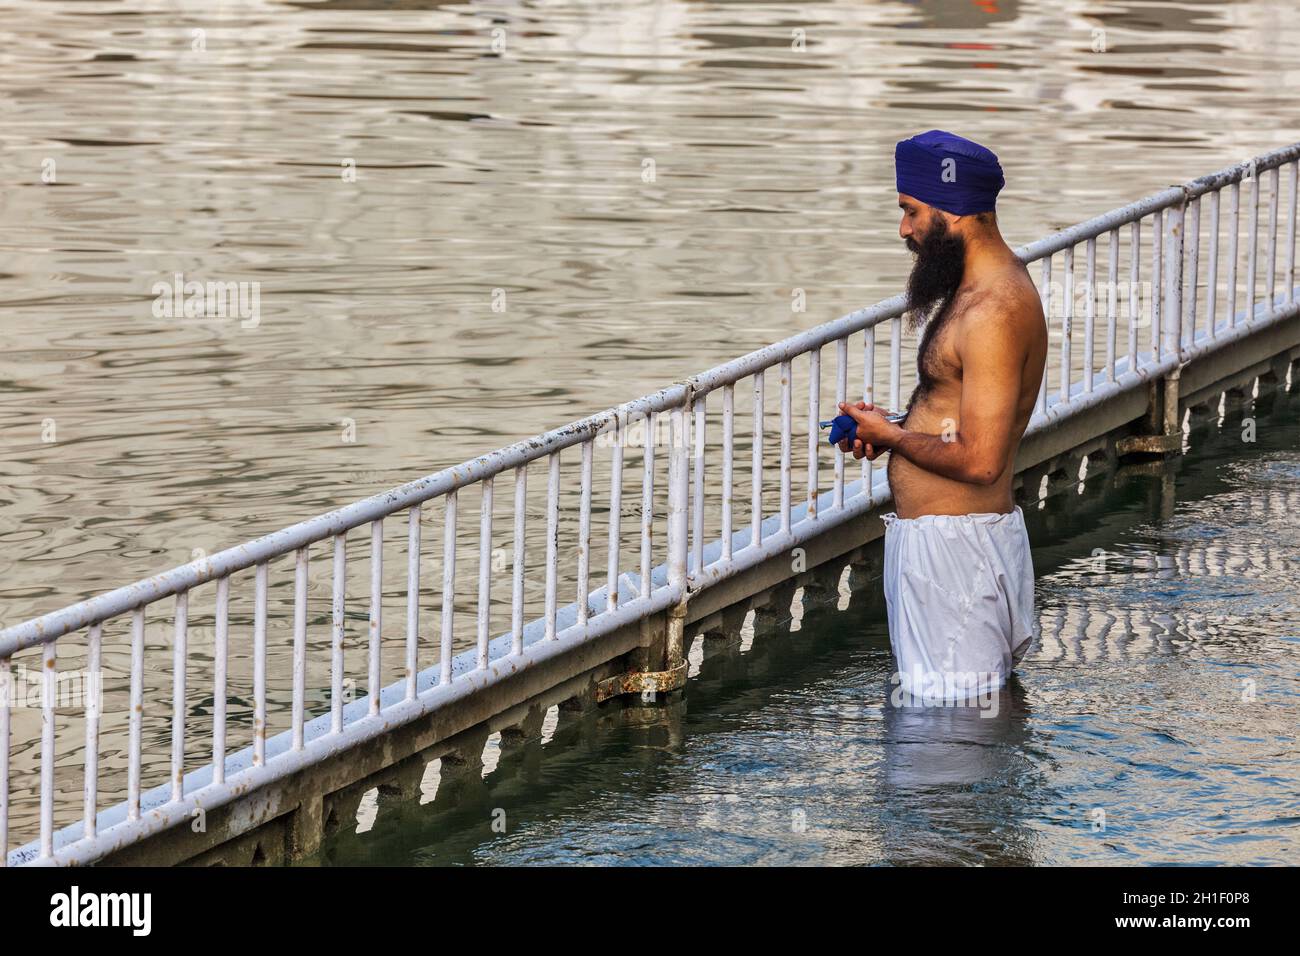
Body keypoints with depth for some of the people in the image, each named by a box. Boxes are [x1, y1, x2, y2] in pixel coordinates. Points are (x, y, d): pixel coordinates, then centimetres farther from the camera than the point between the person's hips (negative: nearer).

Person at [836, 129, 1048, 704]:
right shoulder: (988, 286, 13)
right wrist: (890, 427, 9)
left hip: (954, 545, -11)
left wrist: (890, 437, -9)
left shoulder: (992, 313, -22)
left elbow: (980, 459, -26)